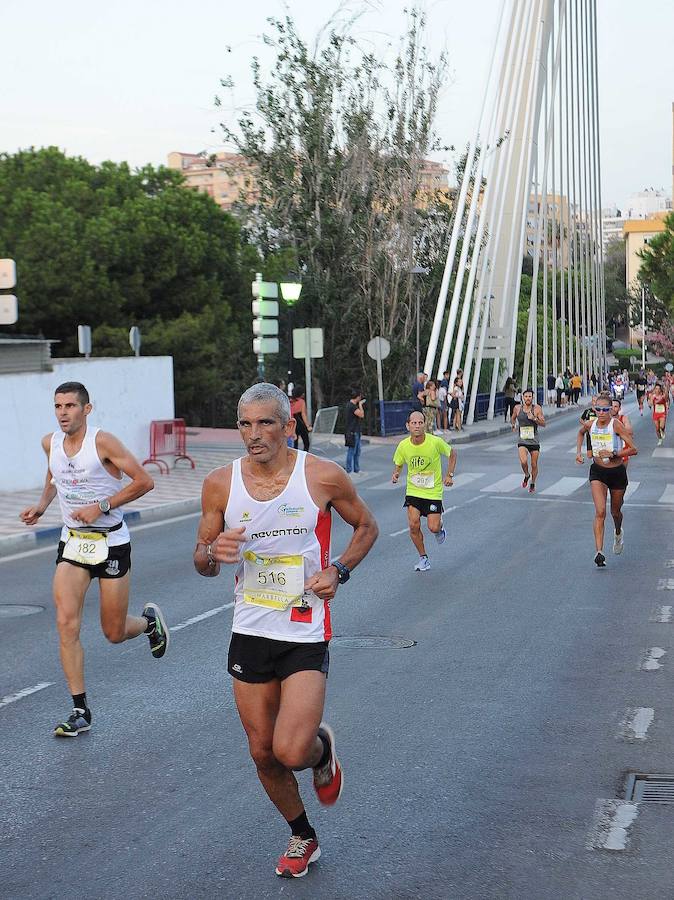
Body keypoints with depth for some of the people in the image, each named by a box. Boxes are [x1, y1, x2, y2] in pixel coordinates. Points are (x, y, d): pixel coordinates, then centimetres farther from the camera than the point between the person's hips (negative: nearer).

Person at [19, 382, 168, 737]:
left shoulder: (103, 442, -15)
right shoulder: (50, 443, 2)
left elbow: (144, 481, -15)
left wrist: (101, 506, -20)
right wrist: (41, 505, 4)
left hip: (111, 542, -4)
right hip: (72, 541, 4)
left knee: (114, 633, 4)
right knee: (66, 624, -12)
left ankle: (150, 620, 41)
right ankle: (80, 711, -3)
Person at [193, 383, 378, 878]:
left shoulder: (324, 476, -10)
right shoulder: (221, 484, -3)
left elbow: (367, 526, 8)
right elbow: (201, 561, 7)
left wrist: (339, 571, -8)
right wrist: (214, 552, -17)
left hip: (306, 634, -3)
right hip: (250, 633, 3)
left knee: (291, 752, -16)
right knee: (263, 752, 11)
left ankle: (323, 748, 22)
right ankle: (303, 837, 36)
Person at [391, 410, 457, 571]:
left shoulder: (435, 442, -17)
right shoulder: (403, 446, -10)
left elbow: (452, 453, 2)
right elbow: (398, 464, 8)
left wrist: (449, 475, -2)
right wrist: (396, 474, -14)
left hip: (433, 492, -2)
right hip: (413, 491, 2)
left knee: (433, 528, -6)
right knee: (413, 525, -10)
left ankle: (440, 529, 33)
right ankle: (423, 557, 11)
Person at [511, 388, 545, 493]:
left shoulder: (537, 408, -4)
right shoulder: (517, 408, 1)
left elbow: (543, 424, -6)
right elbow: (513, 418, 22)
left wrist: (534, 418, -20)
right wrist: (513, 424, 4)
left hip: (534, 441, 0)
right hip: (522, 441, 0)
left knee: (534, 465, 7)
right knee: (523, 461, -23)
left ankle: (533, 483, 31)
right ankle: (526, 475, 9)